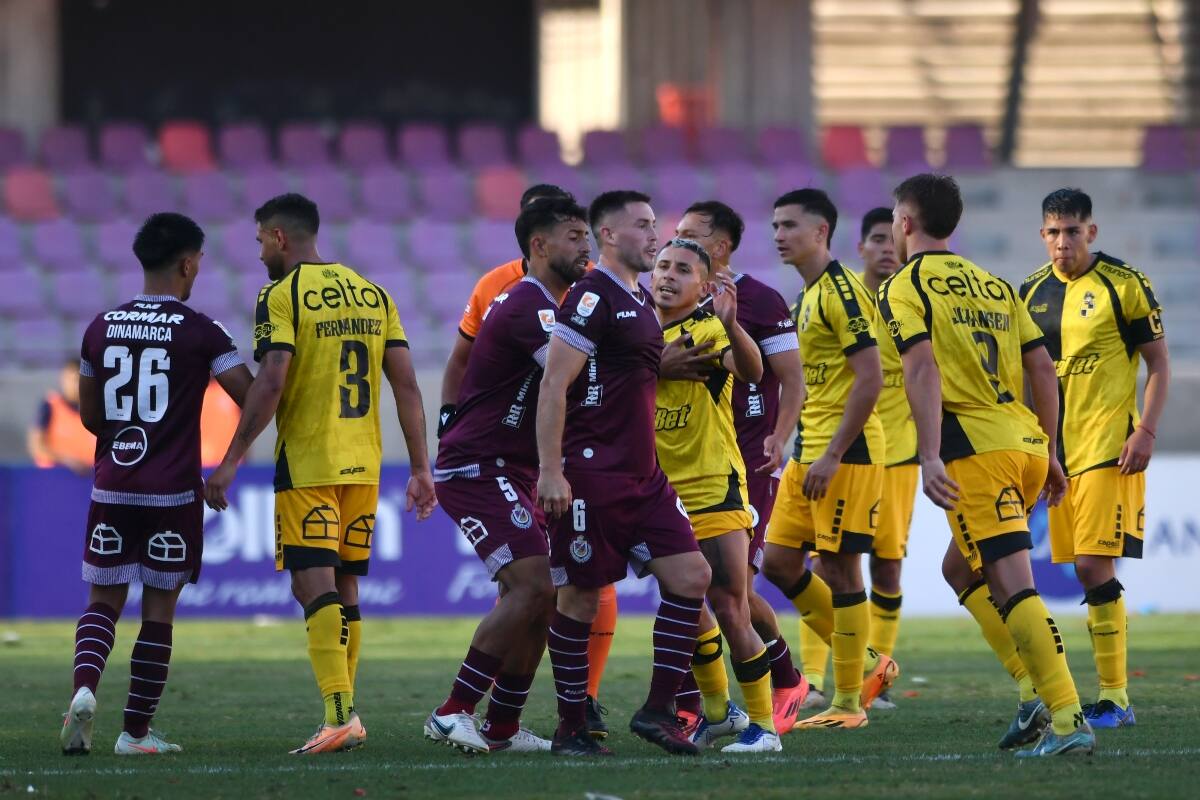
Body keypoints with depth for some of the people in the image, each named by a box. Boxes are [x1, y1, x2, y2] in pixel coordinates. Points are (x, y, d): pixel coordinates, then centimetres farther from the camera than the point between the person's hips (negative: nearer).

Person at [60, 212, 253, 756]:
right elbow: (254, 399, -11)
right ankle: (136, 731, 6)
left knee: (104, 599, 12)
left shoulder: (102, 327, 6)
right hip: (173, 491, -3)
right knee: (159, 608, 5)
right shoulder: (198, 332, -8)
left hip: (112, 486, 3)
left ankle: (84, 688, -14)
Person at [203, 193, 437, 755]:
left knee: (314, 586, -9)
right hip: (362, 465, 6)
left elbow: (270, 385, -16)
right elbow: (406, 386, 10)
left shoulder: (282, 295, -6)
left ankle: (341, 713, -21)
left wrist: (231, 462, -12)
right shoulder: (374, 295, 13)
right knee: (343, 590, 13)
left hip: (307, 463, -6)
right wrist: (420, 468, 12)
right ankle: (341, 718, 14)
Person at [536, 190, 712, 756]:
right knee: (580, 598, -1)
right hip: (591, 476, -9)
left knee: (690, 576, -1)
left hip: (642, 476, 9)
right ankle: (571, 727, 7)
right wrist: (551, 472, -22)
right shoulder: (592, 297, -12)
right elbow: (553, 386, -16)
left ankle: (658, 710, 4)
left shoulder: (641, 301, 16)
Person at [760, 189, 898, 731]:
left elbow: (870, 378, -19)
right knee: (779, 563, 8)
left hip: (845, 451, -10)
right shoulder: (809, 295, 17)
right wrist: (802, 454, 16)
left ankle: (848, 702, 1)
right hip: (810, 450, 10)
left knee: (839, 569, -5)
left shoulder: (841, 290, -13)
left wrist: (833, 455, -21)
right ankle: (864, 664, 18)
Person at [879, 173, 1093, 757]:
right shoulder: (995, 285, 21)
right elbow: (1042, 367, 16)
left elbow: (923, 367, -14)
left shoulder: (904, 287, 1)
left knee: (1011, 586, -11)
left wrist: (929, 459, -22)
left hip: (977, 447, -7)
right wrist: (1049, 455, 21)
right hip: (1028, 442, 7)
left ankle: (1068, 720, -22)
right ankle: (1040, 690, 10)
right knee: (960, 567, 21)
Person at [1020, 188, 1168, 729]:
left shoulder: (1124, 285, -5)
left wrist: (1146, 430, -12)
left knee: (1095, 567, -12)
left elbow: (1158, 365, -2)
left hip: (1108, 448, -6)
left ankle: (1114, 698, -9)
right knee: (1086, 571, 5)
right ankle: (1113, 692, 10)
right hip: (1057, 450, 6)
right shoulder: (1032, 292, 11)